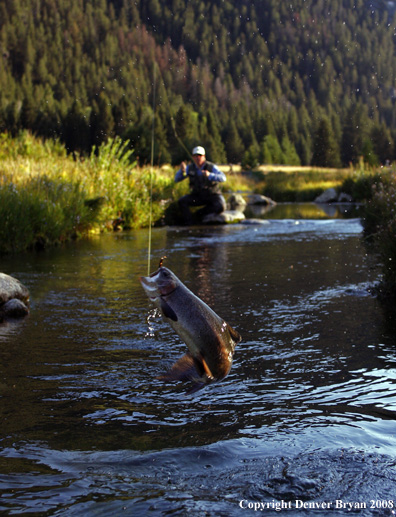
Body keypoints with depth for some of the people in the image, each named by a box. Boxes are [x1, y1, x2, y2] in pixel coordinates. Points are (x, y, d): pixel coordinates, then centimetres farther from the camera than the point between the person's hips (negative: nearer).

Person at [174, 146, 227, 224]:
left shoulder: (212, 167, -17)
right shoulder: (189, 168, -7)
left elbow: (223, 178, -32)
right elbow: (177, 180, -8)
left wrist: (209, 175, -48)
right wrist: (182, 171, -30)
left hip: (213, 195, -2)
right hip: (198, 196, 3)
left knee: (220, 207, -32)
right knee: (182, 201, -21)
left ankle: (200, 212, -7)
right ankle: (189, 223, -16)